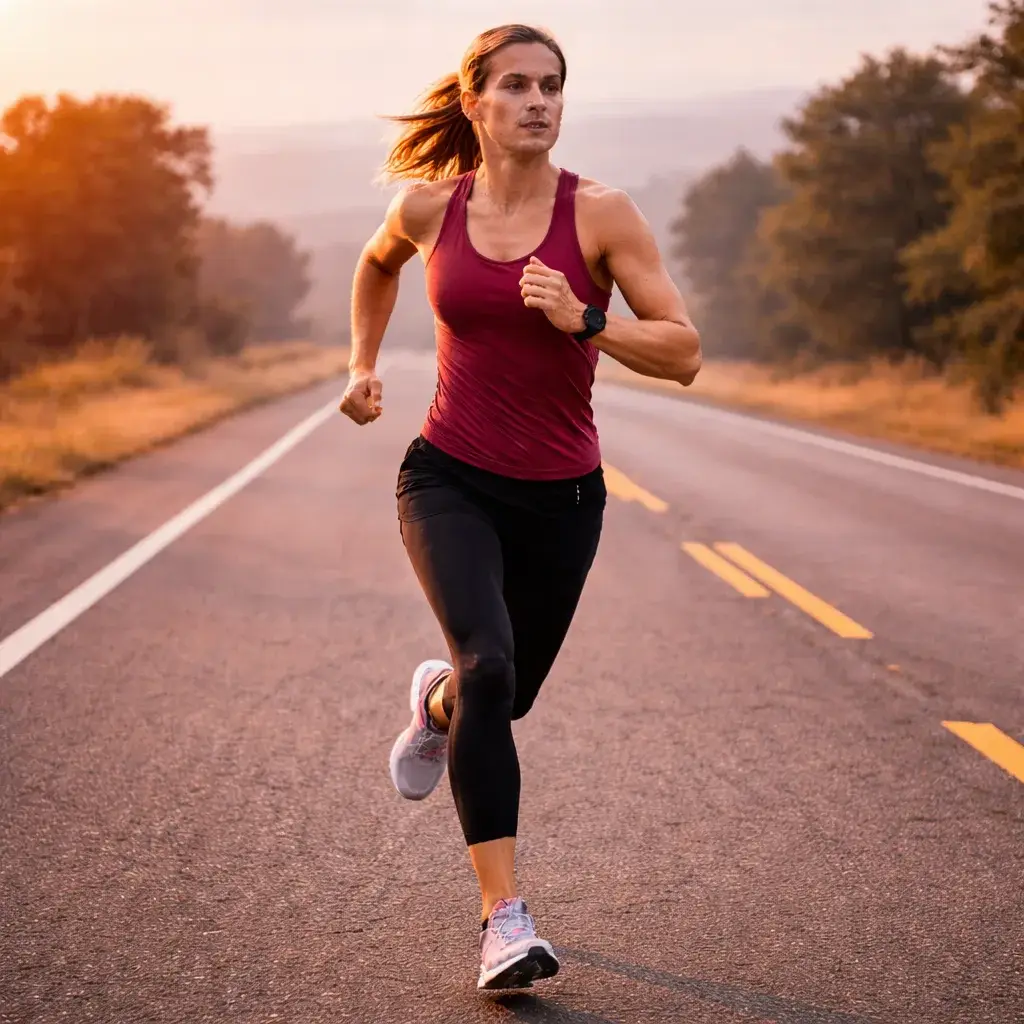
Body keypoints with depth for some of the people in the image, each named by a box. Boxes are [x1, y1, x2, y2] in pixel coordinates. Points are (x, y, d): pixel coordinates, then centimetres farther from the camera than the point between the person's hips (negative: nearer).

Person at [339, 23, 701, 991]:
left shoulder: (600, 213, -9)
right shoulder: (429, 204, -3)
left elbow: (682, 352, -11)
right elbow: (377, 264, 22)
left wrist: (581, 320, -24)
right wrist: (362, 364, 15)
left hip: (559, 495, 1)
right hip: (449, 480, -1)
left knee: (506, 695, 15)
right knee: (489, 664, -25)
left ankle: (438, 700, 54)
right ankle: (505, 920, -19)